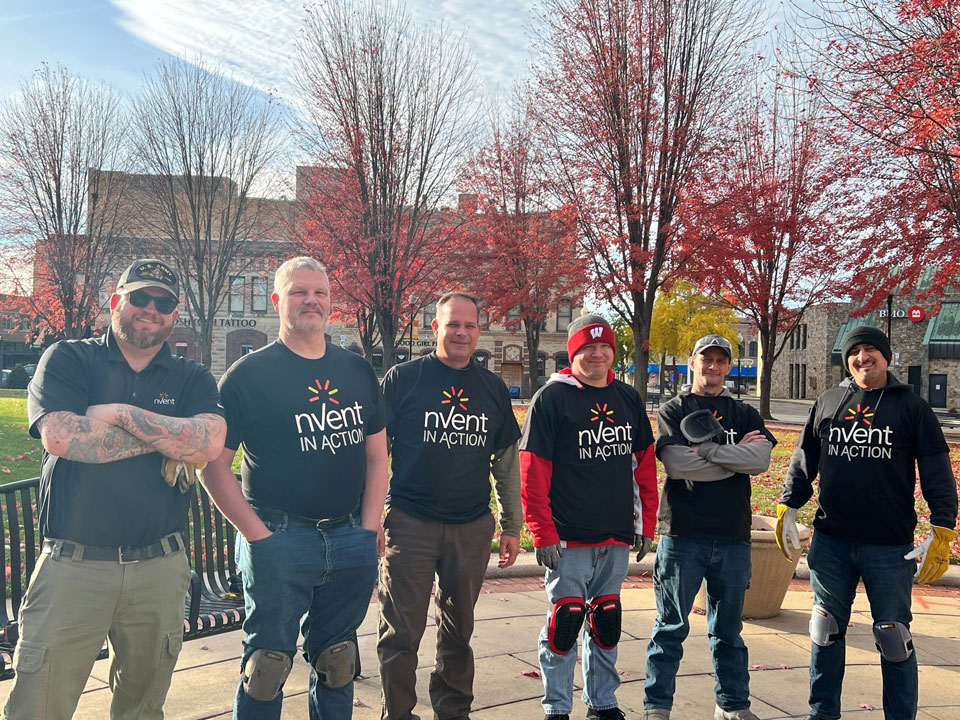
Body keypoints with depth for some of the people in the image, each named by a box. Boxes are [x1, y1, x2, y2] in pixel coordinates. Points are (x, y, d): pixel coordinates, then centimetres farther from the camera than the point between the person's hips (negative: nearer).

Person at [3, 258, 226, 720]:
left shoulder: (192, 379, 8)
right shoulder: (67, 360, 3)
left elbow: (209, 443, -13)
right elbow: (59, 436, -16)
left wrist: (121, 413, -13)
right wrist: (167, 439, -11)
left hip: (159, 568, 2)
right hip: (72, 565, -2)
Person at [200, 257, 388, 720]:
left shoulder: (359, 373, 9)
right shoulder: (248, 375, -5)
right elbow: (213, 465, -5)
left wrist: (369, 527, 3)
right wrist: (258, 535, -11)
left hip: (350, 542, 4)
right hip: (278, 542, -4)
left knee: (336, 664, 16)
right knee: (266, 667, 6)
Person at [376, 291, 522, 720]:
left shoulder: (492, 388, 8)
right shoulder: (403, 378, -3)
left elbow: (506, 462, 12)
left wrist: (512, 526, 10)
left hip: (473, 528, 4)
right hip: (410, 523, -3)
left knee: (458, 631, 16)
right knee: (401, 632, 2)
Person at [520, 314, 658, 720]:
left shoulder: (629, 400, 9)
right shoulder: (552, 398, -8)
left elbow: (644, 467, 13)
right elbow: (532, 473, -11)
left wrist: (646, 526, 9)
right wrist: (543, 534, -14)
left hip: (617, 538, 5)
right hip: (568, 538, -5)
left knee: (606, 621, 16)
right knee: (565, 621, 2)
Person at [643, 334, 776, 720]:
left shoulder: (745, 414, 13)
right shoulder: (672, 410, 4)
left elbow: (762, 459, -7)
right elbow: (676, 464, -13)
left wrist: (708, 448, -14)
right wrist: (736, 456, -7)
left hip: (733, 536, 3)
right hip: (682, 533, -3)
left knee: (728, 628, 15)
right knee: (672, 627, 4)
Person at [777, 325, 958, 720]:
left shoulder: (911, 406, 1)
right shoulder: (826, 403, 7)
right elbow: (803, 462, 13)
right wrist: (787, 508, 8)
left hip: (890, 546, -3)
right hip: (830, 542, 3)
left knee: (894, 639, 5)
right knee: (826, 629, 13)